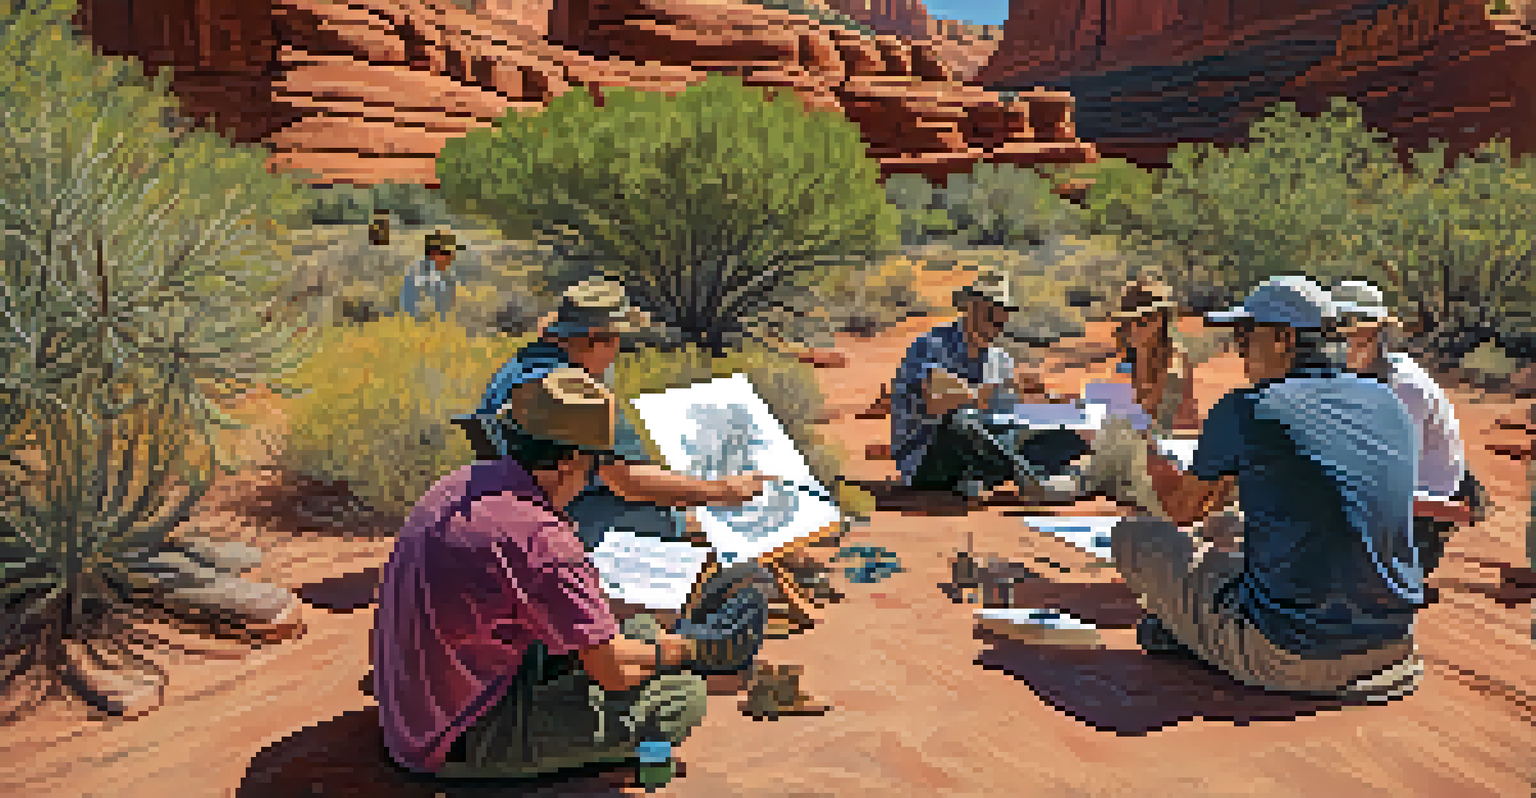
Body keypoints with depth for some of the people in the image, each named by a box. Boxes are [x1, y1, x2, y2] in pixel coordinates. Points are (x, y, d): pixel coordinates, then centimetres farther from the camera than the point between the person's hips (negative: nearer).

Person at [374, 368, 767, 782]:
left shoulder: (466, 480, 2)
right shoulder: (540, 536, -27)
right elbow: (613, 670, -23)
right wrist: (686, 648, -2)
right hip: (461, 744, -9)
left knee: (642, 630, 16)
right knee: (683, 696, -13)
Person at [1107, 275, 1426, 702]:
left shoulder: (1245, 410, -13)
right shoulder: (1389, 403, 6)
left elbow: (1182, 510, 2)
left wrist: (1150, 459, 22)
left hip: (1292, 655, -7)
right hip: (1392, 635, 7)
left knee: (1133, 536, 7)